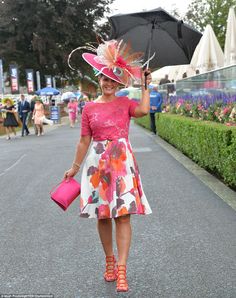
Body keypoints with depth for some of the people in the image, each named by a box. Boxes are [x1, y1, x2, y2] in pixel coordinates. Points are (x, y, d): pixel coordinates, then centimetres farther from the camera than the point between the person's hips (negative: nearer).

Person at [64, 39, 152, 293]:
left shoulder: (126, 103, 5)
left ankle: (121, 268, -5)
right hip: (98, 163, 1)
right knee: (102, 215, 7)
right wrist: (75, 167, 9)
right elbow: (84, 141, 8)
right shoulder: (89, 108, 5)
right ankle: (109, 260, 25)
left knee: (123, 214, -7)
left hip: (122, 161, -1)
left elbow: (143, 110, -18)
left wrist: (145, 86, -6)